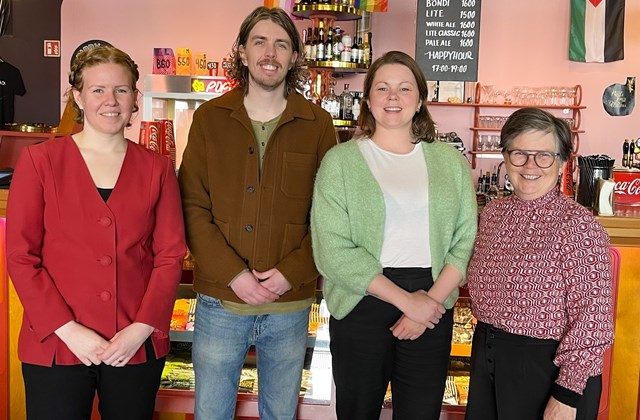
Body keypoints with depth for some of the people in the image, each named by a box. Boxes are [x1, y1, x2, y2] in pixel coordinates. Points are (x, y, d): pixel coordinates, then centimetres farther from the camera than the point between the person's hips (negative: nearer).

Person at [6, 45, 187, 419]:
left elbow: (171, 255, 2)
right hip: (55, 347, -1)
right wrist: (68, 330, -11)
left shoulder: (157, 169, 4)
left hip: (137, 347, 2)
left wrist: (142, 328, -9)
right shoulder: (40, 161, -1)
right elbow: (20, 256, -4)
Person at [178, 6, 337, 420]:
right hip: (220, 300, 0)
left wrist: (290, 273, -13)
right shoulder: (210, 117, 1)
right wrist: (233, 273, -13)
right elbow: (193, 207, -4)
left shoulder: (318, 125, 0)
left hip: (290, 304, 1)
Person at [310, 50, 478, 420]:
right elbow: (333, 250, -12)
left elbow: (467, 240, 3)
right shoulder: (340, 160, -3)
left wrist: (432, 299, -11)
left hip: (434, 304, 2)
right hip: (363, 302, -2)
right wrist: (406, 301, -14)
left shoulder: (449, 160, 7)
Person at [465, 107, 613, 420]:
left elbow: (592, 322, -18)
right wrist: (487, 341, 11)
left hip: (547, 368, -6)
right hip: (485, 357, 6)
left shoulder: (578, 225, -18)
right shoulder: (492, 213, 2)